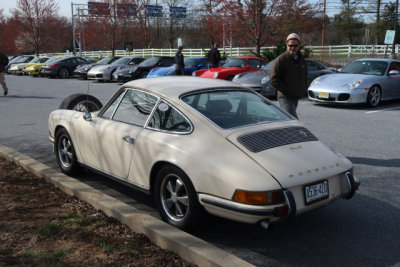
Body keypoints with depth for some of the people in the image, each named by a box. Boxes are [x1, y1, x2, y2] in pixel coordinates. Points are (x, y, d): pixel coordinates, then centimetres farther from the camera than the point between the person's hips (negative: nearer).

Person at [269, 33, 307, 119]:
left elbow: (305, 76, 29)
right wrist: (285, 90, -16)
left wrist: (304, 89, 12)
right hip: (285, 98, -7)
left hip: (296, 97, 7)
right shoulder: (280, 60, -9)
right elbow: (273, 79, -13)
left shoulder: (301, 60, 14)